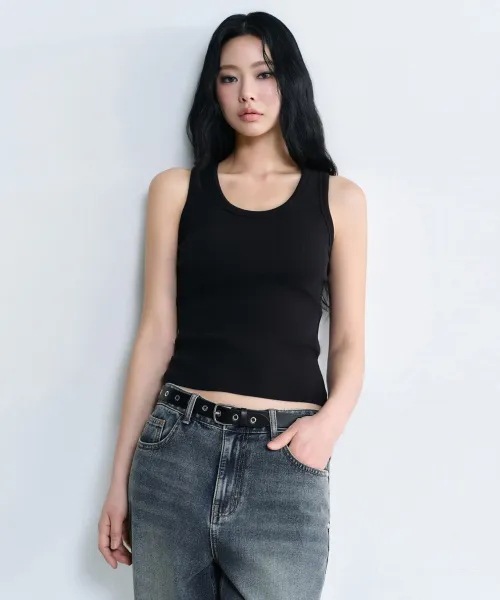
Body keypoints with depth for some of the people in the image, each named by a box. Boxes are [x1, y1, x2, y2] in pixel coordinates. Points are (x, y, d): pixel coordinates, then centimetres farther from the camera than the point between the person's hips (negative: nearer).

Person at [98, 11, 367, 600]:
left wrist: (332, 418, -14)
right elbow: (157, 331, 4)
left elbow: (349, 341, 7)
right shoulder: (176, 189, 7)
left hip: (285, 459, 0)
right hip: (177, 447, 1)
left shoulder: (339, 197, 7)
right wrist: (120, 475, 2)